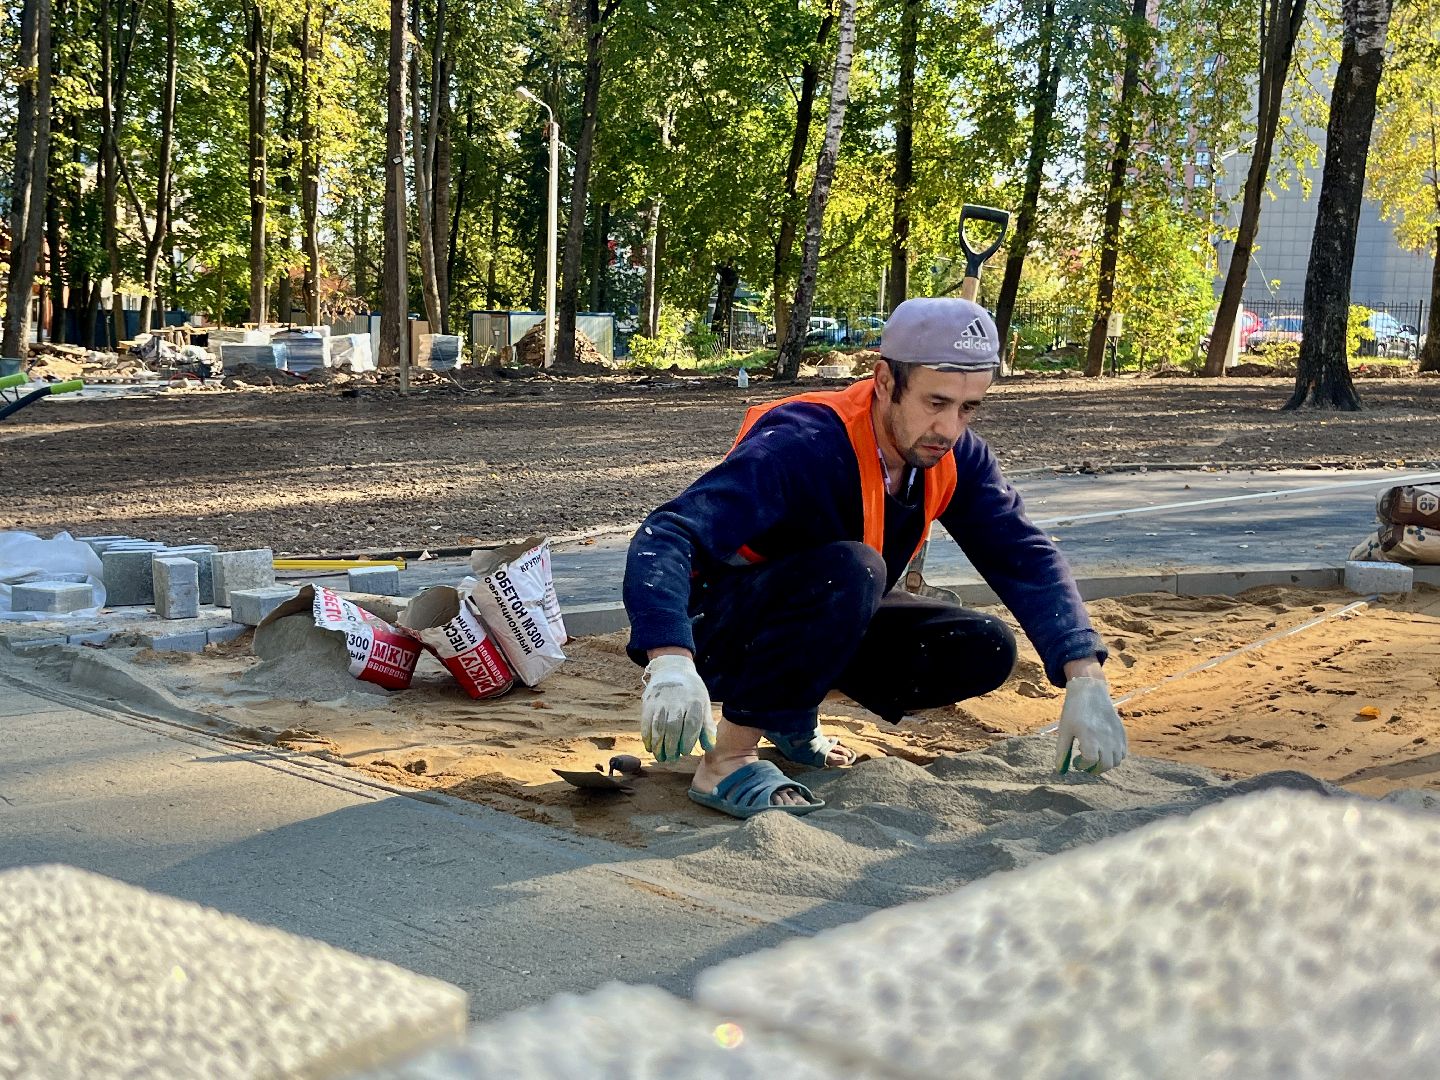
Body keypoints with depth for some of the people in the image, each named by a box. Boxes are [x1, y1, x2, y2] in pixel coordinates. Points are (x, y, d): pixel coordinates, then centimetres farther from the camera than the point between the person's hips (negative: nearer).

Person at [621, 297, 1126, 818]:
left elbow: (1025, 557, -9)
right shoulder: (803, 445, -30)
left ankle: (793, 714, 8)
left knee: (985, 650, -9)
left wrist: (1086, 679, -23)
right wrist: (671, 663, -57)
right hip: (721, 633, -7)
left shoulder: (956, 458, -10)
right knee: (850, 570, -35)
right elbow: (665, 537, -40)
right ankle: (728, 758, -23)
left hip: (826, 627, 7)